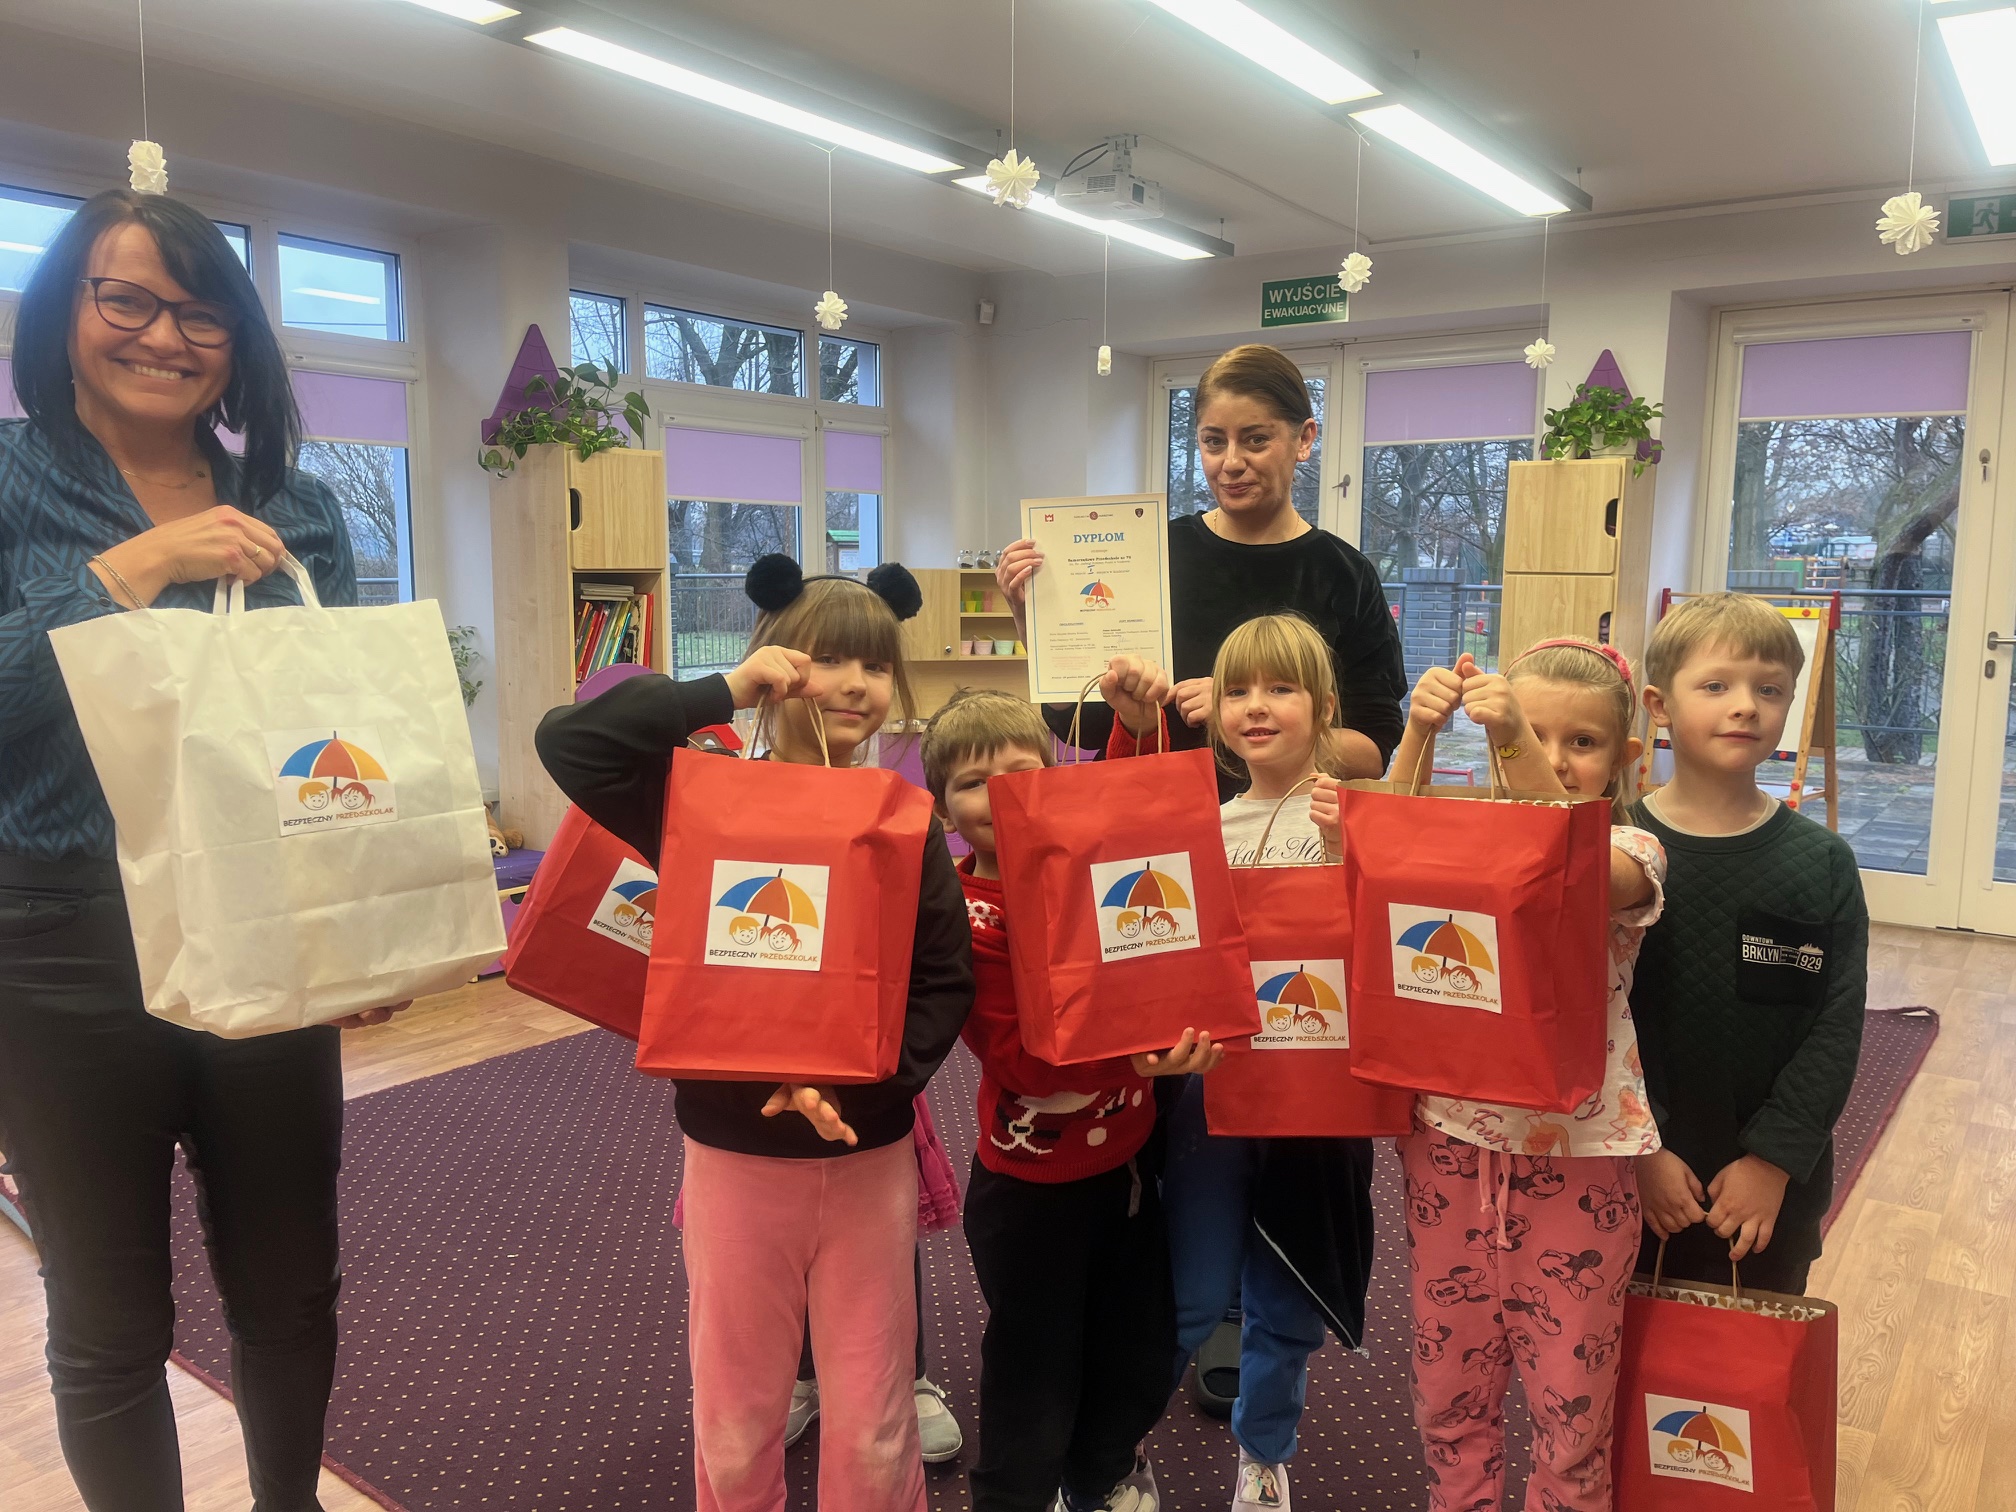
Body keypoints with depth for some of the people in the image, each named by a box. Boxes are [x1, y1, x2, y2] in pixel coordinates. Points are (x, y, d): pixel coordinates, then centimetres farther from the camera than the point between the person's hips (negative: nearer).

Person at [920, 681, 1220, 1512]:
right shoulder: (964, 918, -19)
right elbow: (1020, 1059, -26)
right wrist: (1134, 1058, -38)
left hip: (1125, 1159, 6)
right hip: (1032, 1187, -6)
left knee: (1140, 1360, 22)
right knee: (1034, 1375, 10)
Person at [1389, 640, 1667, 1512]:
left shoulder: (1629, 851, -5)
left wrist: (1524, 749, -39)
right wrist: (1418, 734, -26)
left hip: (1576, 1152, -2)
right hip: (1454, 1140, 3)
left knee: (1571, 1395, 11)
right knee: (1449, 1387, 16)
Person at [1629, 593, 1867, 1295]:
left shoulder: (1822, 863, -2)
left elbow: (1837, 1027, -4)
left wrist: (1774, 1158, -11)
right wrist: (1636, 1149, -13)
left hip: (1772, 1190, 1)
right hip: (1631, 1182, -1)